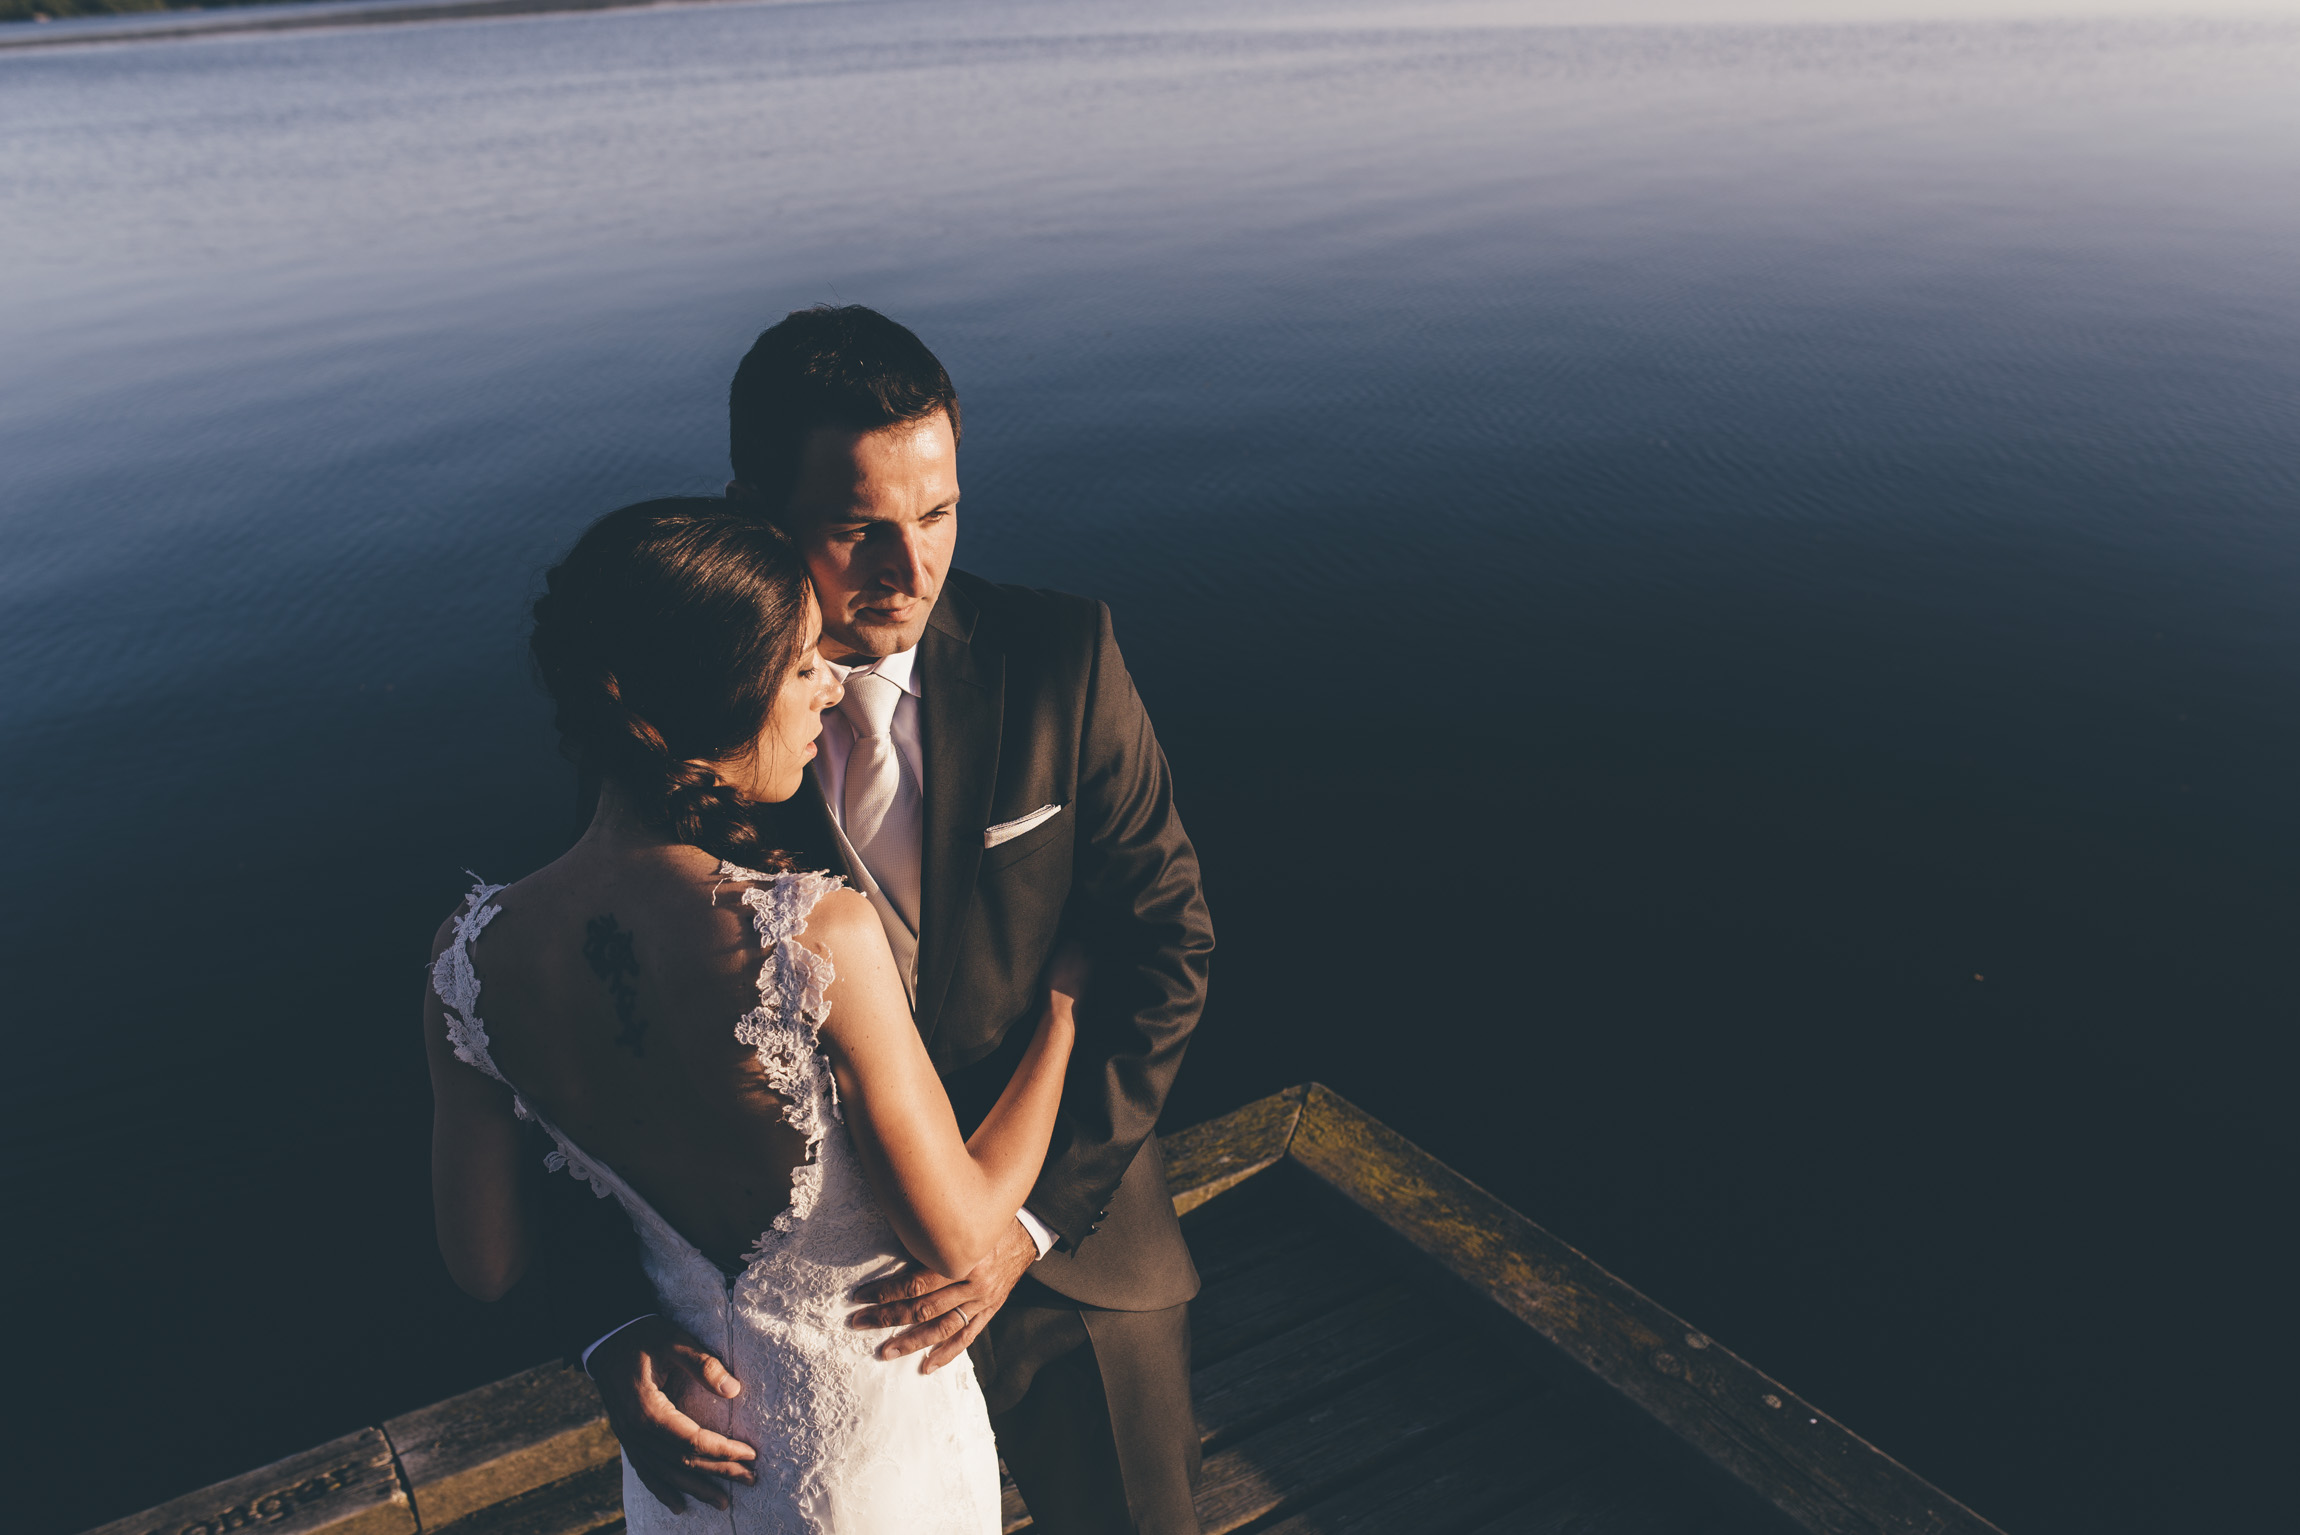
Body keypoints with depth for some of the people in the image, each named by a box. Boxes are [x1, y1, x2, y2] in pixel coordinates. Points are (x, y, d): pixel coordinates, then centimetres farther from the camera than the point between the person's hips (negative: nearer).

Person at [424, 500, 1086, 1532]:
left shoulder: (472, 960, -20)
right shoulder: (819, 936, -36)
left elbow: (485, 1270, -8)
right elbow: (956, 1234, -23)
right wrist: (1063, 1005, -12)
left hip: (684, 1424, 4)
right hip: (872, 1419, -4)